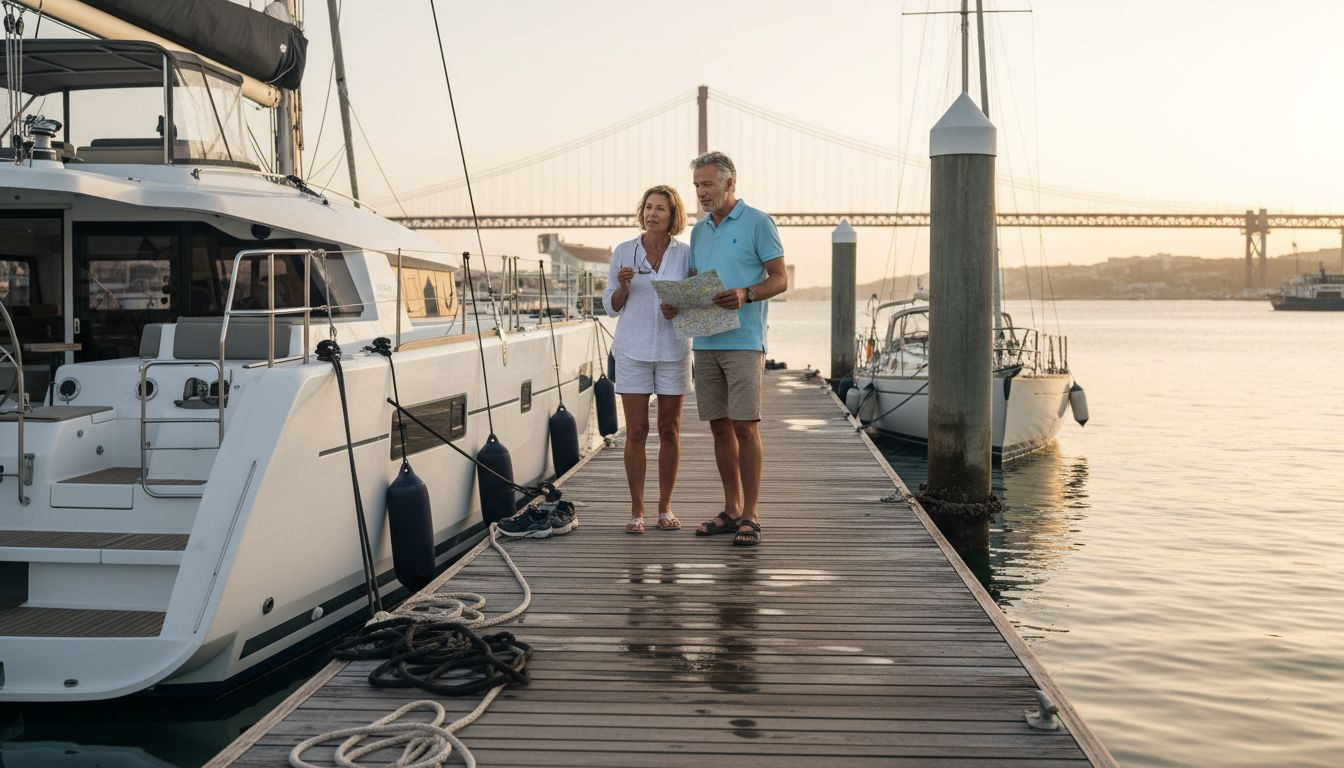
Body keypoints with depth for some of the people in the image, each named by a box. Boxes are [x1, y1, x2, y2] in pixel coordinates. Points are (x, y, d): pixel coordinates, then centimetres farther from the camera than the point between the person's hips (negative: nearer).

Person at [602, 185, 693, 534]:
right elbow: (611, 306, 7)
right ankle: (636, 510, 6)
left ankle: (665, 507, 17)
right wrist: (623, 286, -13)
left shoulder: (685, 253, 2)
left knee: (670, 430, 6)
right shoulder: (623, 252, 3)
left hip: (673, 351, 1)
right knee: (636, 431, -2)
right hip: (633, 351, 0)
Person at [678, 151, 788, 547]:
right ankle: (732, 510, 16)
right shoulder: (699, 231, 18)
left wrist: (745, 295, -22)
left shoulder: (757, 223, -1)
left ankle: (751, 516, -3)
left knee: (745, 427, -7)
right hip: (705, 341, 6)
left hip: (743, 341, -6)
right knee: (720, 427, 8)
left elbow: (779, 279, -4)